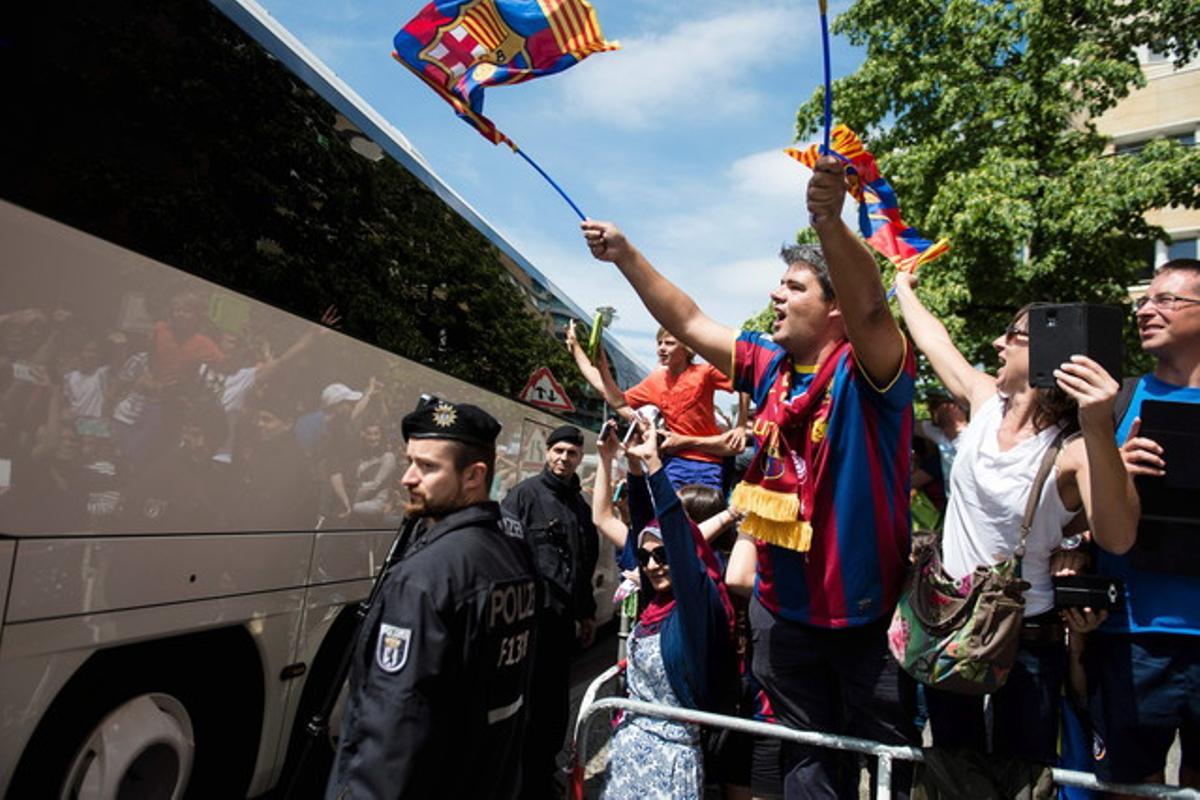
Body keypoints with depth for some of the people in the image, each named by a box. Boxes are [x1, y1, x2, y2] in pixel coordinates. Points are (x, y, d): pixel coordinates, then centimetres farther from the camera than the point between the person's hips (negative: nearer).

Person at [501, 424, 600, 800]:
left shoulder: (580, 506, 14)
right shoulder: (524, 494, -6)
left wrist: (587, 612, 20)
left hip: (564, 617, 6)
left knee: (557, 701, 15)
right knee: (529, 699, 3)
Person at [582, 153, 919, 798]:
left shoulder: (867, 370, -14)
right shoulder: (769, 366, 3)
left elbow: (871, 309, -35)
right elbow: (688, 322, 6)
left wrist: (829, 223, -52)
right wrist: (626, 255, 1)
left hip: (868, 610, -5)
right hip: (783, 609, 6)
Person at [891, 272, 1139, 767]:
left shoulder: (1074, 450, -20)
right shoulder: (986, 401, -4)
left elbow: (1116, 540, -38)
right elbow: (935, 341, 11)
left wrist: (1099, 430, -50)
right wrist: (903, 286, 25)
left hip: (1028, 642, -5)